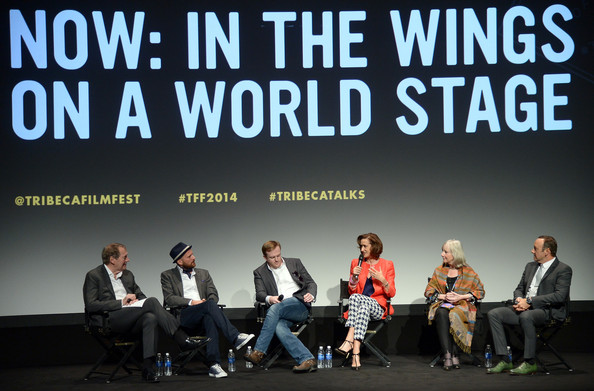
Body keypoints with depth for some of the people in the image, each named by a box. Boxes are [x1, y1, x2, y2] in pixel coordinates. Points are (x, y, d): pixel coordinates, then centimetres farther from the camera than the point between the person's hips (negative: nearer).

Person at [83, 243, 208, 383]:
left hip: (130, 321, 6)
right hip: (109, 320, -6)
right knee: (151, 302, -26)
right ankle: (182, 339, -27)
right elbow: (90, 305, -9)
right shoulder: (93, 276, 3)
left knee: (151, 318, -32)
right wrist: (121, 302, -13)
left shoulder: (127, 275, 23)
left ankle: (147, 368, -38)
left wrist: (136, 300, 0)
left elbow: (141, 296, 27)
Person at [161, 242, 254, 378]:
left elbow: (213, 295, 16)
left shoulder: (203, 274, 26)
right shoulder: (168, 276, 14)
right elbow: (169, 299, 0)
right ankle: (236, 338, -44)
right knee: (210, 305, -34)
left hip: (203, 315, 3)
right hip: (183, 315, -3)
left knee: (209, 319, -37)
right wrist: (191, 302, -13)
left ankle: (213, 364, -45)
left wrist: (207, 302, -8)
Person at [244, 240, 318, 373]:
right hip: (280, 312, 1)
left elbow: (311, 283, 17)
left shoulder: (295, 263, 18)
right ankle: (307, 360, -41)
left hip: (299, 305, -1)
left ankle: (259, 352, -30)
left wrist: (311, 295, -6)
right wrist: (269, 298, -19)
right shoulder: (260, 273, 18)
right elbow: (259, 295, 5)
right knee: (279, 327, -35)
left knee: (275, 308, -32)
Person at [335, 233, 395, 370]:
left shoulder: (387, 265, 10)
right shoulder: (356, 263, 16)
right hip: (358, 306, 2)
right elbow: (352, 291, 13)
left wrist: (382, 280, -12)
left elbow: (391, 293, 5)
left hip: (378, 307, -2)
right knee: (355, 297, -35)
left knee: (359, 300, -35)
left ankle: (349, 342, -49)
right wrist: (354, 277, -5)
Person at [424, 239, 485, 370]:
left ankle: (454, 354, -32)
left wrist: (460, 297, -7)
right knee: (442, 314, -36)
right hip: (442, 304, 2)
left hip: (462, 305, -2)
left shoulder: (468, 272, 9)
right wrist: (443, 296, -6)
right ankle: (447, 355, -42)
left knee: (454, 315, -38)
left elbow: (480, 292, 6)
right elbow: (429, 291, 14)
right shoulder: (439, 271, 18)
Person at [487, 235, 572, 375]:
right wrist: (519, 300, -4)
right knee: (493, 314, -11)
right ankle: (505, 361, -14)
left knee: (526, 316, -40)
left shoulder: (563, 269, -4)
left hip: (548, 311, -8)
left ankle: (529, 363, -29)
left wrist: (529, 301, -20)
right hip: (525, 308, 8)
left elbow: (560, 295, -17)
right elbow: (519, 289, 23)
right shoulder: (530, 266, 21)